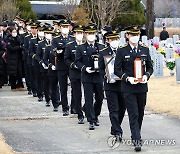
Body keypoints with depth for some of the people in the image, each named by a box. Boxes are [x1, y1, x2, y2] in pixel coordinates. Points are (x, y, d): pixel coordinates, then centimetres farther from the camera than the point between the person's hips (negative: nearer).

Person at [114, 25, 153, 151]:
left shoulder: (145, 50, 7)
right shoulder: (122, 51, -3)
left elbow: (150, 67, 13)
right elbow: (117, 70, -1)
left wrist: (146, 76, -7)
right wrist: (127, 78, -16)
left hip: (142, 87, 4)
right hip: (128, 88, -4)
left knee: (140, 114, 12)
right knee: (133, 115, -9)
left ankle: (135, 135, 30)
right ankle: (137, 140, -13)